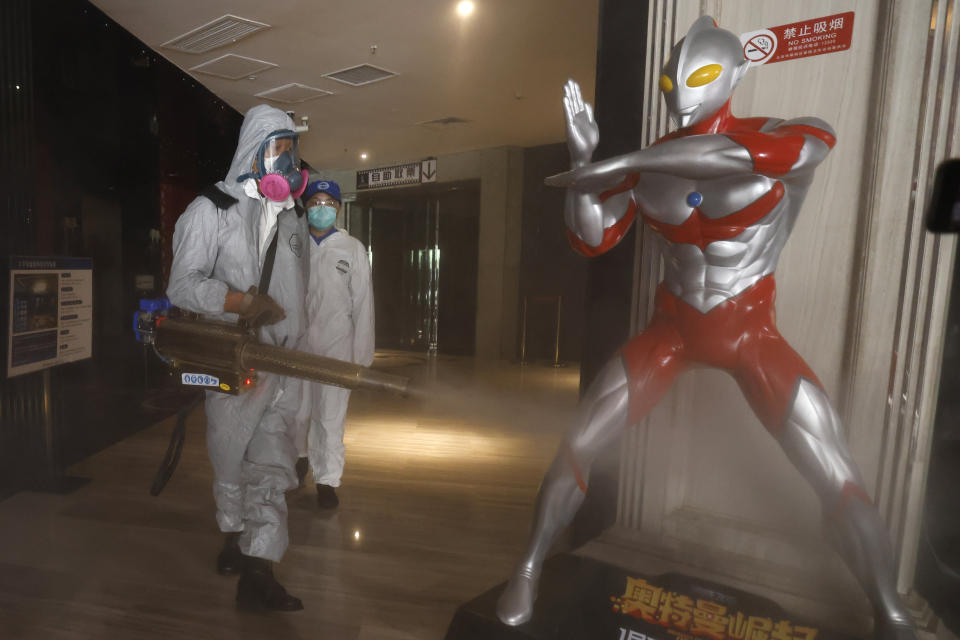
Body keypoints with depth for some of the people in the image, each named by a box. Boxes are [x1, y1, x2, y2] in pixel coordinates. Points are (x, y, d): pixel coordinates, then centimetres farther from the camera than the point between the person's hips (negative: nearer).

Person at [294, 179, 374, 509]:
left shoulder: (352, 248, 2)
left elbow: (363, 302, 2)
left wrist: (361, 354, -1)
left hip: (336, 346, -1)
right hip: (297, 344, 2)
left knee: (330, 417, 1)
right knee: (297, 412, 12)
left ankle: (327, 480, 17)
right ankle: (300, 458, 41)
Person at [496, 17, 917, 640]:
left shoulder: (790, 139, -12)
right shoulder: (646, 166, -2)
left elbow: (736, 152, -36)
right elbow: (590, 240, -5)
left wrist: (617, 163, -35)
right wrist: (584, 157, -17)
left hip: (752, 333, -1)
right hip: (669, 330, 2)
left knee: (839, 481, -7)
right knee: (576, 447, -6)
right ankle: (527, 572, 15)